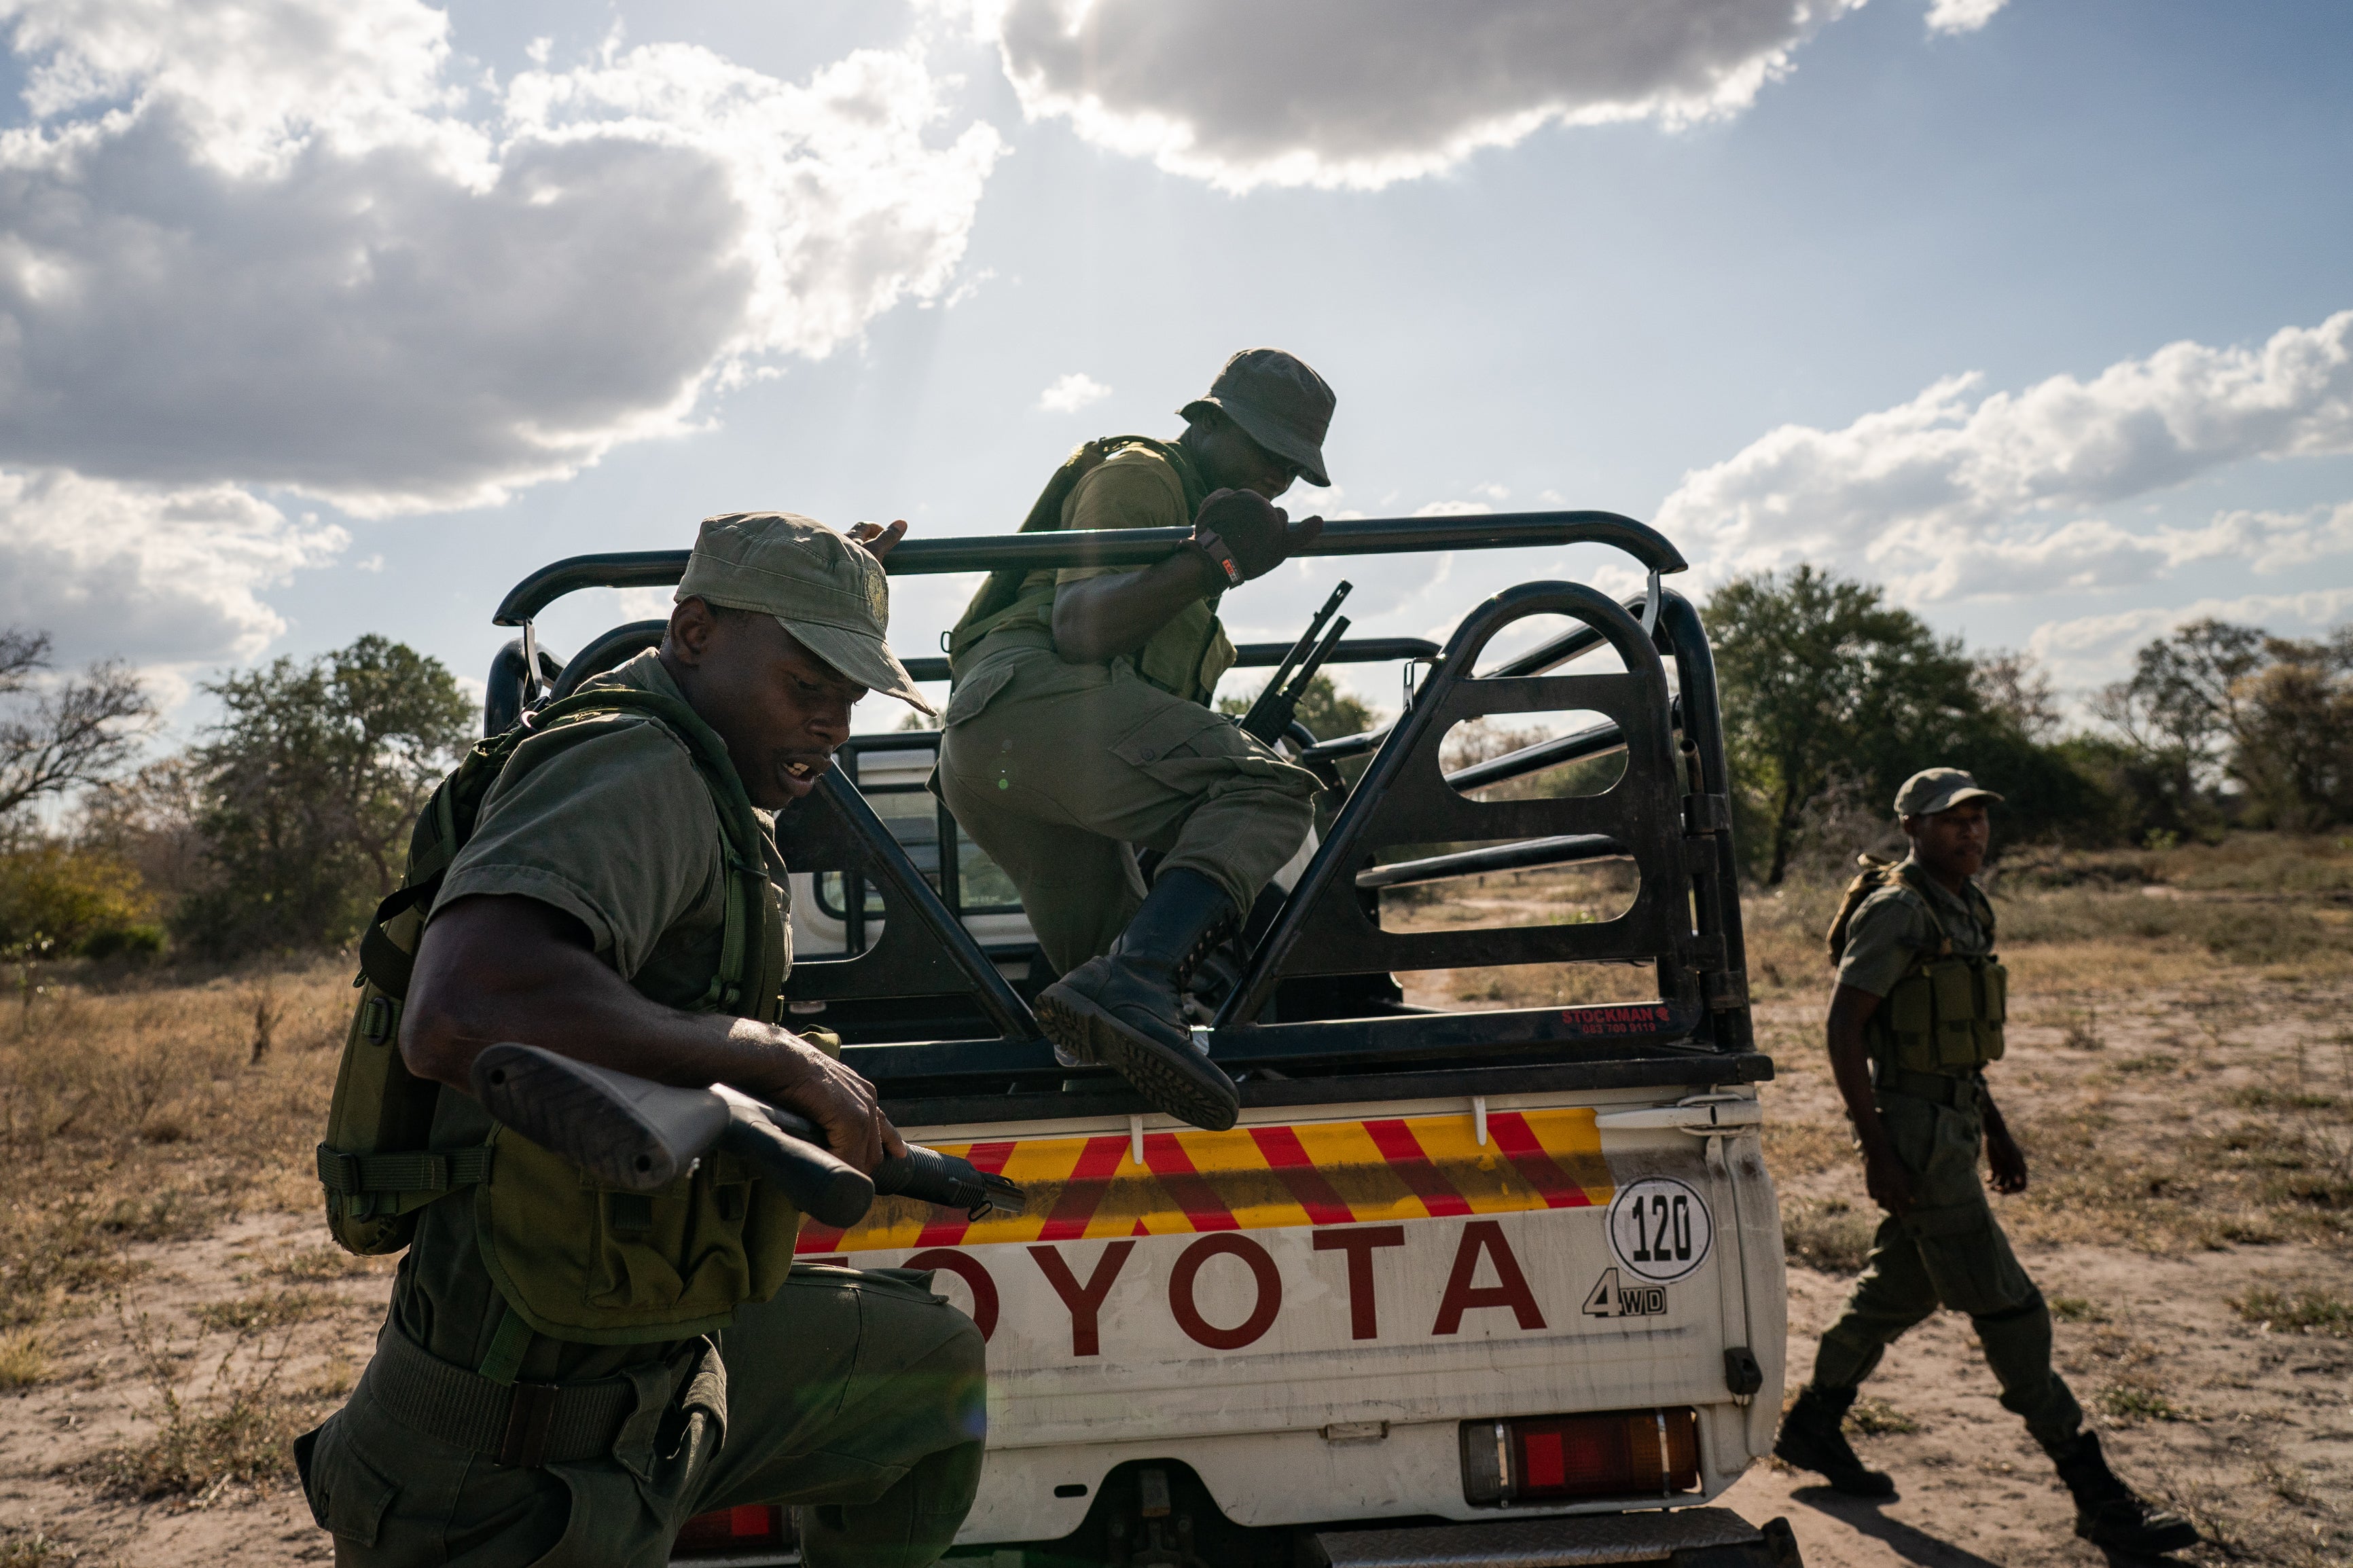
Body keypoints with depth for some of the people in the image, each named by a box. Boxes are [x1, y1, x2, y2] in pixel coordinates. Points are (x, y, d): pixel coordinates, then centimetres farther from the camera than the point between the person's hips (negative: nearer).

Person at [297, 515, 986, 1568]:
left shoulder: (694, 782, 9)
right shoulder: (635, 768, -20)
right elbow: (459, 1017, -38)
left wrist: (845, 585, 40)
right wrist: (775, 1056, -30)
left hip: (650, 1361, 10)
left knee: (931, 1361, 21)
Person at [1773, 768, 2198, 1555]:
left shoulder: (1968, 908, 11)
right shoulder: (1895, 910, -16)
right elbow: (1843, 1028, -19)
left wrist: (1995, 1129, 20)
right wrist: (1876, 1151, -22)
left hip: (1953, 1120, 10)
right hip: (1913, 1129, -10)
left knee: (1903, 1286, 19)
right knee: (2005, 1306, -4)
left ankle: (1812, 1427, 34)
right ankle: (2098, 1497, 4)